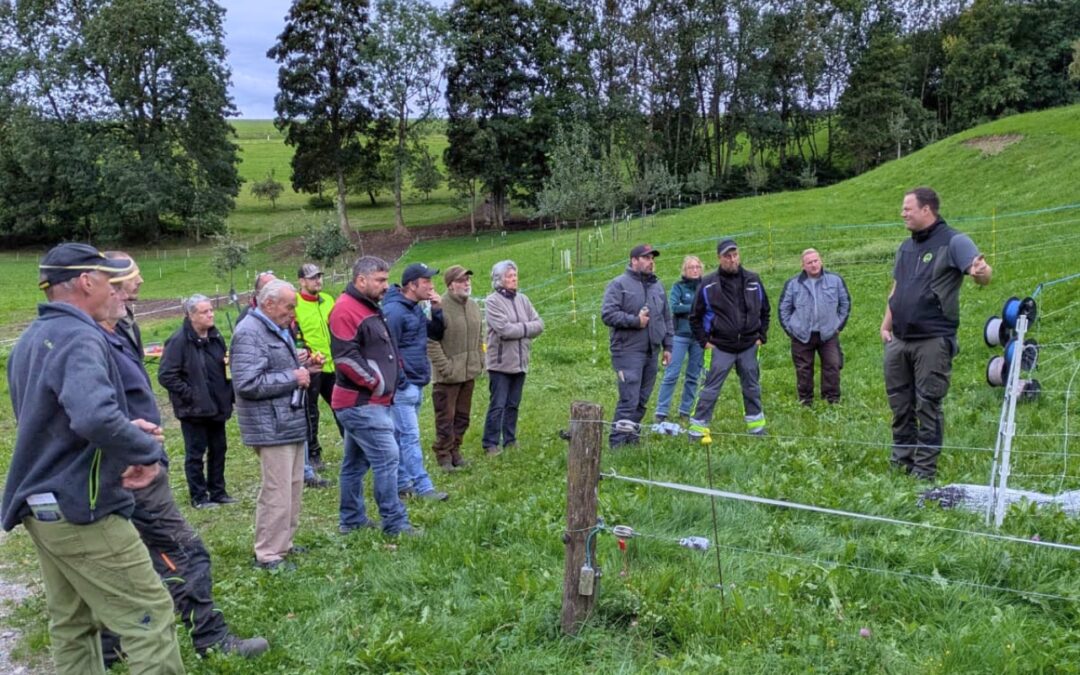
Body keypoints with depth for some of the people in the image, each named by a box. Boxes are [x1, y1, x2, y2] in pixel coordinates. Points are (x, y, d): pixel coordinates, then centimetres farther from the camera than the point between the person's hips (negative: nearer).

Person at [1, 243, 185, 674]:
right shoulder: (80, 338, -18)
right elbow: (94, 417, -37)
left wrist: (126, 430, 11)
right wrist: (147, 449, -21)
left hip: (41, 506, 10)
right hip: (81, 508, -10)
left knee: (72, 625, 16)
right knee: (148, 618, -4)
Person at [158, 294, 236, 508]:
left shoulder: (215, 337, 6)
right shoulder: (179, 341, -16)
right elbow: (165, 375, -17)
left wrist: (228, 394, 7)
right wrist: (189, 395, -17)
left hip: (217, 407, 7)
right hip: (194, 409, -7)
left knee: (219, 449, 14)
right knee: (195, 453, 4)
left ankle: (217, 491, 26)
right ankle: (198, 497, 15)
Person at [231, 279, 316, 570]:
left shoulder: (279, 329, 17)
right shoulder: (249, 333, -16)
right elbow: (247, 384, -25)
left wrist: (304, 369, 11)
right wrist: (292, 378, -18)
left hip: (292, 422, 10)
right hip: (271, 427, -10)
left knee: (293, 487, 16)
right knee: (277, 491, -7)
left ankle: (283, 543, 27)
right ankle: (268, 555, 3)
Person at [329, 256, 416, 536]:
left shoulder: (370, 308, 17)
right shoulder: (346, 310, -16)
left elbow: (381, 351, 27)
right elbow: (345, 358, -23)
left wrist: (387, 379, 12)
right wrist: (376, 383, -15)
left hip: (370, 401, 11)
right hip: (362, 403, -11)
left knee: (356, 462, 16)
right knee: (387, 457, -10)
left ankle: (351, 519, 26)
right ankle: (395, 523, -4)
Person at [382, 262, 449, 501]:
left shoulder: (416, 309, 13)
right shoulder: (393, 310, -17)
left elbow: (437, 334, 17)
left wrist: (437, 311, 1)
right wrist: (400, 382, -17)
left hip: (416, 385, 10)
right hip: (403, 386, -10)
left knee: (402, 435, 15)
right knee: (410, 437, -6)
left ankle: (401, 482, 23)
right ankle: (423, 487, -4)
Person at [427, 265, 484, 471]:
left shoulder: (473, 306, 8)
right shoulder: (440, 308, -17)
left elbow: (479, 336, 19)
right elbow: (431, 342, -17)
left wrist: (479, 359, 11)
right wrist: (445, 367, -18)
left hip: (469, 373, 7)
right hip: (448, 376, -7)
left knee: (462, 416, 16)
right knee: (446, 418, 2)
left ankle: (455, 451, 29)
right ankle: (444, 455, 15)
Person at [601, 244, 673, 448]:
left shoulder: (657, 286, 18)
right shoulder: (619, 284, -4)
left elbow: (667, 319, 23)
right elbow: (607, 314, -13)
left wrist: (667, 346, 17)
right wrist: (635, 321, -15)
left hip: (651, 353, 7)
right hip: (628, 352, -7)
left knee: (642, 400, 10)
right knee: (629, 400, -11)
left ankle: (631, 437, 20)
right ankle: (617, 442, -5)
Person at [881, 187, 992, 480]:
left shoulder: (953, 241, -8)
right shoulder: (906, 246, 15)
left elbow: (983, 274, -21)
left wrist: (981, 272, -44)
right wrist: (886, 324, 15)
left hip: (932, 341, -7)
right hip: (898, 341, 7)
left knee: (928, 405, -1)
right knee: (900, 403, 12)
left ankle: (925, 469, 8)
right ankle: (901, 459, 25)